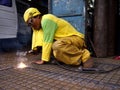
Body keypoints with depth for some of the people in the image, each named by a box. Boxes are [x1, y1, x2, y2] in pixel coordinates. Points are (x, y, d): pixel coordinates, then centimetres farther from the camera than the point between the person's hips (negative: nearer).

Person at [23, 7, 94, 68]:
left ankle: (84, 56, -15)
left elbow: (47, 41, -21)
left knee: (57, 46, -35)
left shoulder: (46, 20, -17)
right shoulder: (43, 23, 12)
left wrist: (43, 60, -16)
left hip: (76, 38, -10)